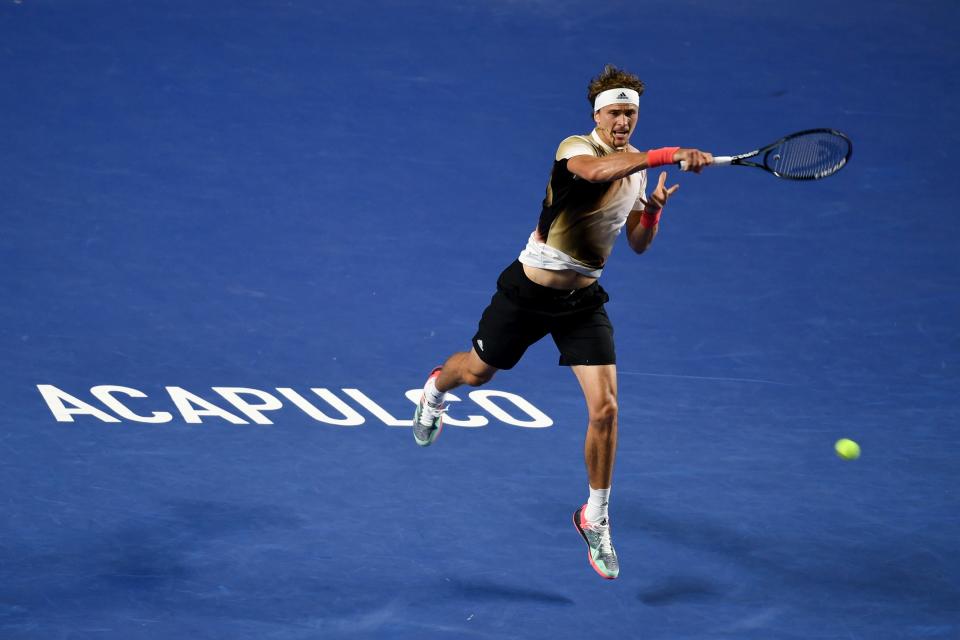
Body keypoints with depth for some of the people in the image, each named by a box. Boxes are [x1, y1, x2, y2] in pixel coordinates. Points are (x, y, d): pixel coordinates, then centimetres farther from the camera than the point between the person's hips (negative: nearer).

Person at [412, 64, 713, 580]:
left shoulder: (637, 167, 3)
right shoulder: (576, 149, -21)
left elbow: (638, 243, 13)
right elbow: (595, 170, -47)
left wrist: (654, 208, -9)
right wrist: (670, 155, -54)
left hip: (583, 301, 4)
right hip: (529, 290, -4)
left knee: (604, 408, -10)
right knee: (478, 372, 20)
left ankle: (595, 519, 7)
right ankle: (436, 388, 60)